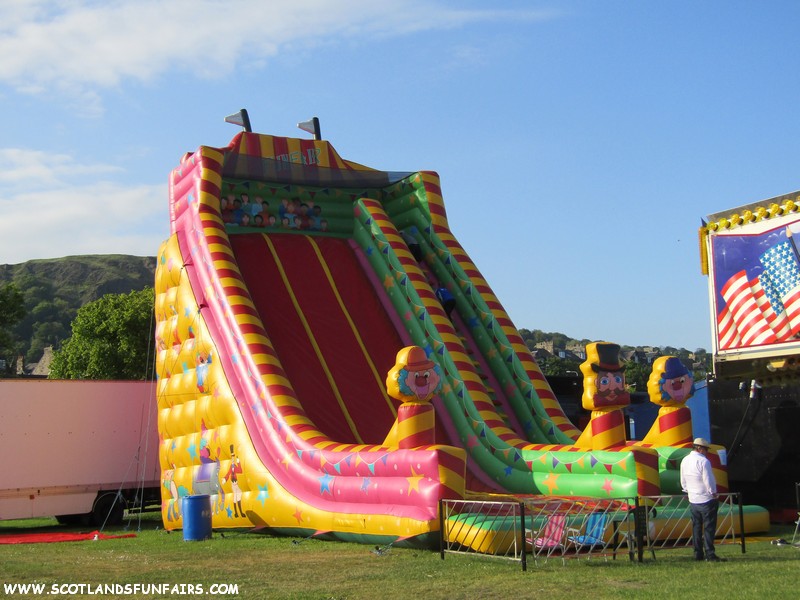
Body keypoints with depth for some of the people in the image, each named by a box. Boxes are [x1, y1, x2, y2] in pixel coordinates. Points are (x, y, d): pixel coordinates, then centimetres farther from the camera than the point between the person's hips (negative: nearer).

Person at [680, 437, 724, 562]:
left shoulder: (684, 461, 7)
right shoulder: (703, 461, -17)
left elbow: (683, 481, 14)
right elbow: (708, 480, -17)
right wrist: (713, 493, -5)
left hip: (693, 500, 7)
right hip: (706, 500, -7)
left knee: (696, 527, 11)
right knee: (708, 528, -3)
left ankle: (698, 554, 13)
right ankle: (710, 555, -5)